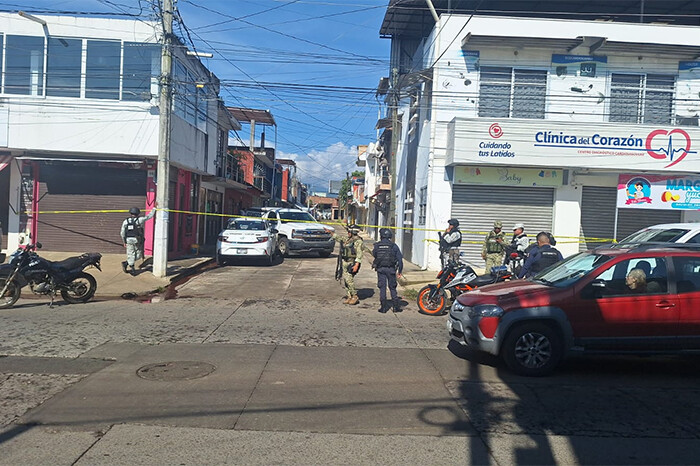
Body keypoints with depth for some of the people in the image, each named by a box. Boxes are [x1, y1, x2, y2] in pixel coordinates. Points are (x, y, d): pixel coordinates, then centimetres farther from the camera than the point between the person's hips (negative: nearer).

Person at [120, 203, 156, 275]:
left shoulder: (125, 221, 4)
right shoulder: (140, 220, -6)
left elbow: (122, 233, 5)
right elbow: (150, 216, 2)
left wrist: (124, 242, 16)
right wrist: (154, 207, 13)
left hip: (129, 241, 3)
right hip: (137, 241, -3)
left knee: (131, 255, 10)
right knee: (138, 255, 9)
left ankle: (132, 269, 6)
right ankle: (126, 263, -3)